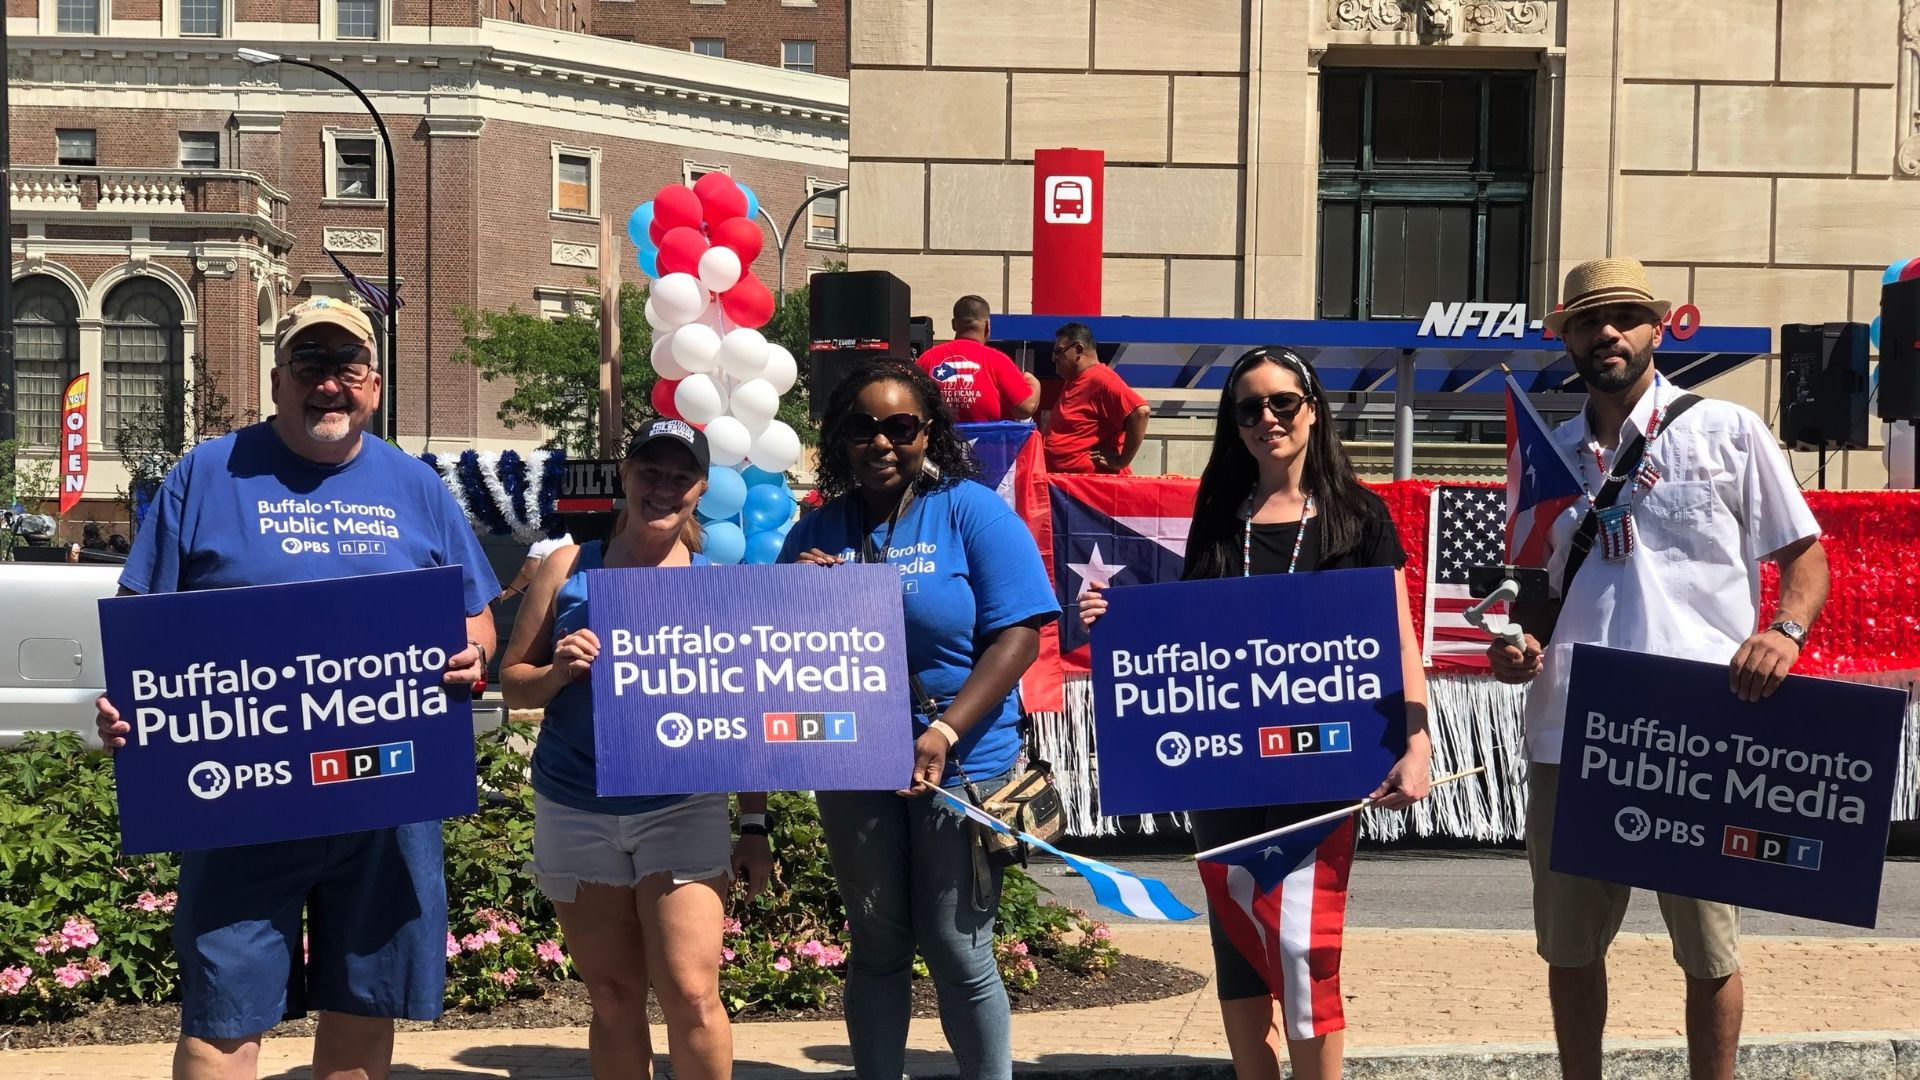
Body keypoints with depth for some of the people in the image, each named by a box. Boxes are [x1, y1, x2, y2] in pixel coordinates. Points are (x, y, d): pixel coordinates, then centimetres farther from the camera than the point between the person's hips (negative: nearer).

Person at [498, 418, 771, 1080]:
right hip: (575, 813, 2)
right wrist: (559, 672, -14)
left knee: (691, 993, -11)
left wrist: (755, 825, 3)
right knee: (613, 997, 8)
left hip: (682, 809, -1)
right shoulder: (568, 569, 6)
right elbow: (512, 682, 8)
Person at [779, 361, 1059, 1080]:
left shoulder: (972, 511, -5)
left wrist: (944, 735, -22)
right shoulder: (818, 531, 7)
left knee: (957, 950, 2)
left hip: (961, 766, -4)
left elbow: (1017, 636, -12)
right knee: (876, 948, 14)